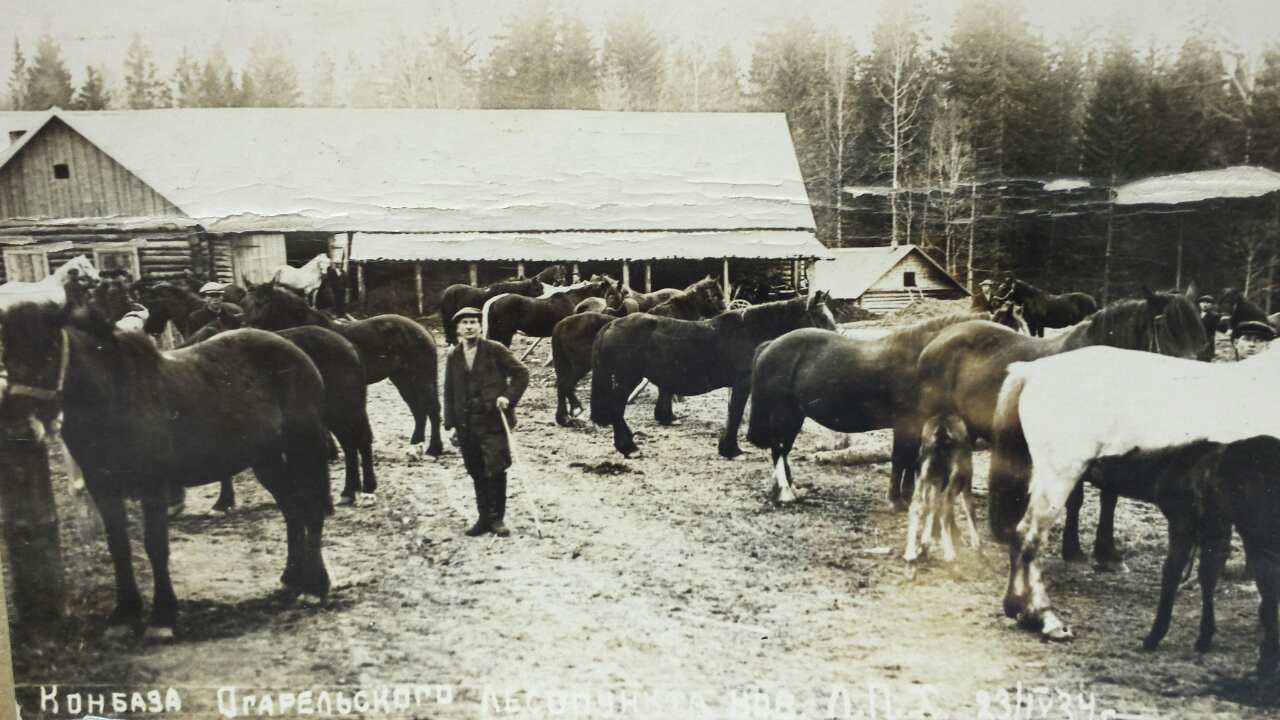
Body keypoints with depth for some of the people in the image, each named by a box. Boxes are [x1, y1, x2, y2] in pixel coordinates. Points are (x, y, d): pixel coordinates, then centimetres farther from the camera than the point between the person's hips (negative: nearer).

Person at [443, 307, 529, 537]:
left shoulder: (495, 350, -1)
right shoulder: (453, 357, 10)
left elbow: (521, 373, 1)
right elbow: (449, 393, 13)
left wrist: (509, 397, -11)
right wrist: (450, 424, 7)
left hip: (493, 421, -4)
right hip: (466, 425, 4)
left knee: (495, 471, -5)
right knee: (477, 474, 9)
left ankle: (497, 519, 7)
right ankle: (484, 517, 20)